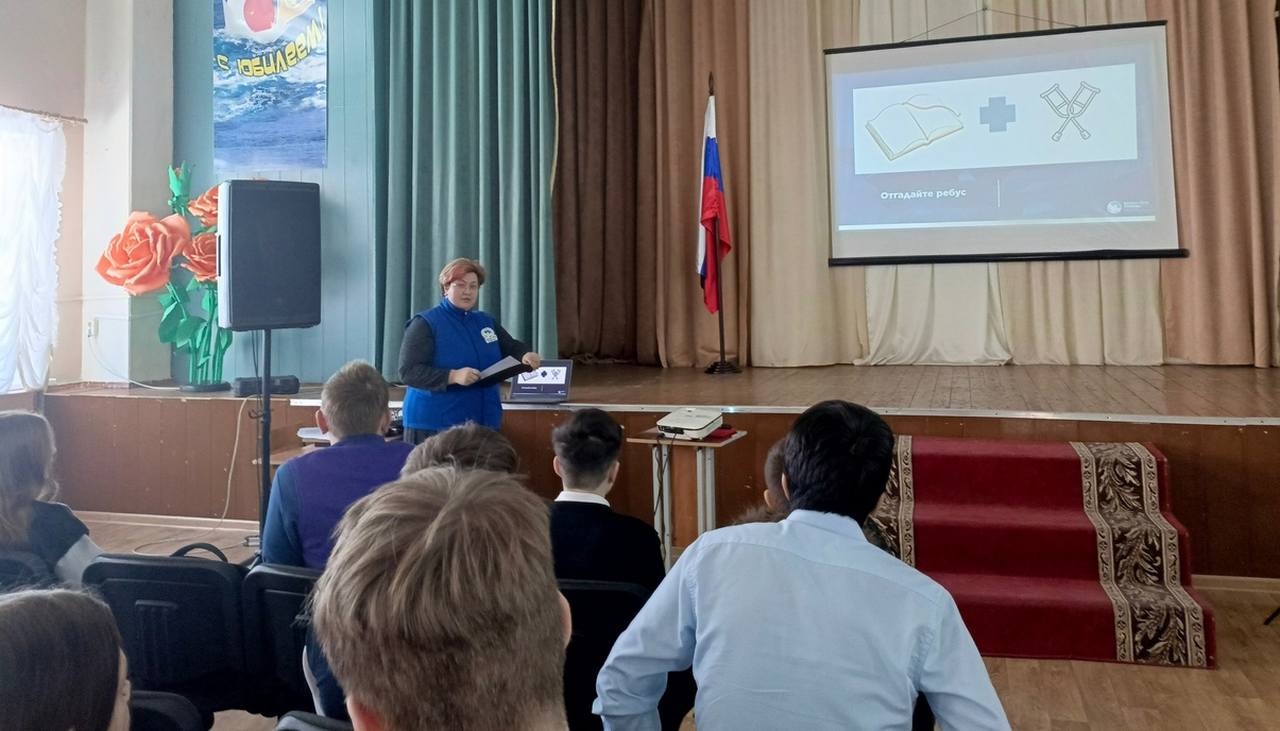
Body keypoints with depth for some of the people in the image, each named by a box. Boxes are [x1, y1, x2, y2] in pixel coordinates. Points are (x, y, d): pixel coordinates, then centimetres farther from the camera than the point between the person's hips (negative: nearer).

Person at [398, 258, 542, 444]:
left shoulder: (485, 321, 16)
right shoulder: (425, 323, -4)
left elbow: (512, 347, 24)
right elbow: (408, 371, -13)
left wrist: (526, 355, -2)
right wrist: (453, 376, -26)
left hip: (484, 421, 6)